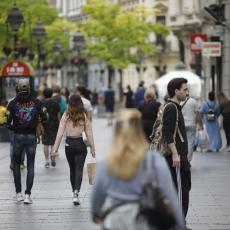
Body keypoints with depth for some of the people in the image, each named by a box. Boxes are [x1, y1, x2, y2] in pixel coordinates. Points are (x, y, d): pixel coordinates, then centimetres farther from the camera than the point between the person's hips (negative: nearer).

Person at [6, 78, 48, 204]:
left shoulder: (13, 103, -6)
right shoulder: (37, 102, -2)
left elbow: (8, 122, -9)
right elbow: (44, 119, 1)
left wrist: (13, 128, 11)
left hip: (18, 136, 0)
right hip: (32, 136, 0)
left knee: (16, 164, 15)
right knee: (30, 166, 4)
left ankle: (18, 193, 16)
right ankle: (27, 194, -5)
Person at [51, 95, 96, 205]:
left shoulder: (66, 115, -4)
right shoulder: (84, 115, -4)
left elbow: (60, 133, -5)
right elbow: (89, 133, -3)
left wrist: (55, 148, -2)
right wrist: (92, 148, 5)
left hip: (69, 144, 1)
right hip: (80, 144, -1)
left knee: (72, 169, 17)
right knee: (79, 169, -2)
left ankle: (74, 192, 25)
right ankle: (76, 193, -19)